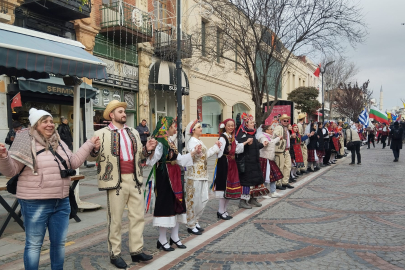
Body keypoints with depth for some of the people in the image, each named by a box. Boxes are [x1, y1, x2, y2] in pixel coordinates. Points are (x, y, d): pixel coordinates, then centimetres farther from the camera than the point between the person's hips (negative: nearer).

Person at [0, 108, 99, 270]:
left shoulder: (59, 143, 10)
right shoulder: (26, 144, -9)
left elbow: (74, 162, 16)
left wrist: (89, 145, 12)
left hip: (61, 202, 6)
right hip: (35, 203, -6)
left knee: (59, 242, 17)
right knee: (34, 244, 7)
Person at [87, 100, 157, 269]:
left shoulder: (133, 132, 14)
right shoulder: (102, 134, -3)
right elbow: (92, 157, -1)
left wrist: (147, 149, 0)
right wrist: (94, 149, -22)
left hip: (135, 180, 6)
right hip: (116, 181, -5)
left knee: (138, 216, 10)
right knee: (115, 219, 4)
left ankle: (136, 251, 23)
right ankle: (114, 254, 19)